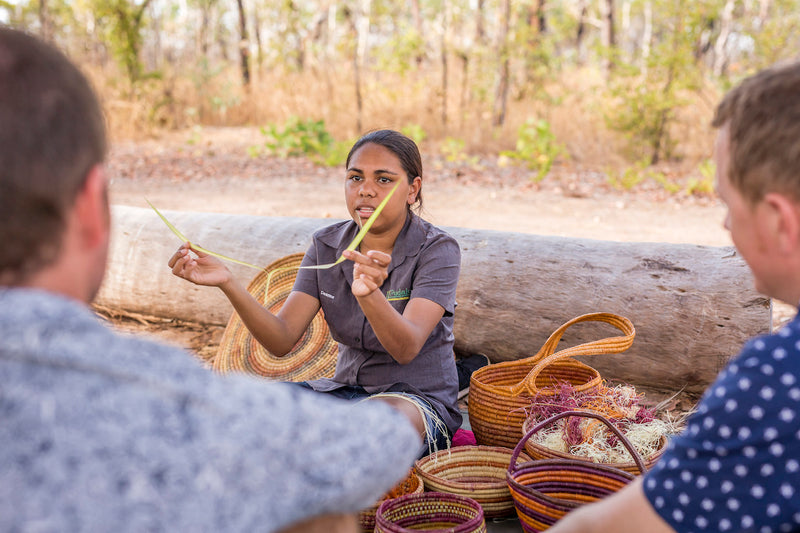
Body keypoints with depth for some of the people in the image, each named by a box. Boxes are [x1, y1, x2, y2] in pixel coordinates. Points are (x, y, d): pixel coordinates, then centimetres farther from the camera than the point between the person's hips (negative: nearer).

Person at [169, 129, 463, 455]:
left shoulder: (438, 250, -12)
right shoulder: (326, 247, 1)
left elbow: (407, 348, -27)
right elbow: (282, 340, -9)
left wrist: (369, 294, -47)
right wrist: (227, 283, -24)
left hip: (422, 400, -3)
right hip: (347, 390, 4)